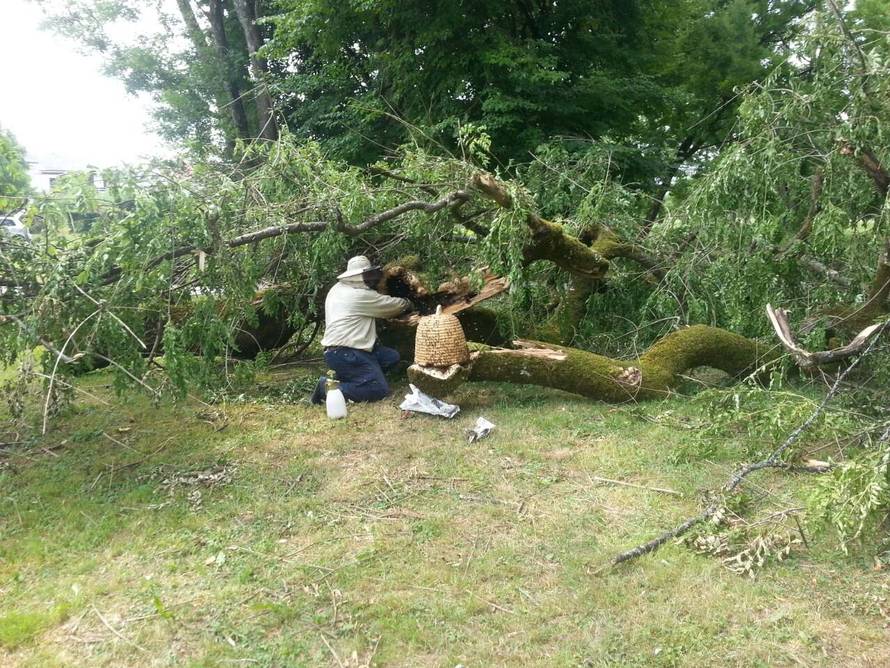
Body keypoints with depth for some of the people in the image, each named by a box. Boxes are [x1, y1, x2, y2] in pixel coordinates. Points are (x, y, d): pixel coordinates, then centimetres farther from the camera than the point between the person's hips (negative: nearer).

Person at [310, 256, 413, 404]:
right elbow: (392, 305, 0)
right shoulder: (361, 295, -13)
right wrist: (407, 304, 20)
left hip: (337, 350, 10)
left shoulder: (337, 289, 13)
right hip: (344, 353, -10)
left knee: (392, 357, 9)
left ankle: (344, 377, 7)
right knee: (379, 389, -17)